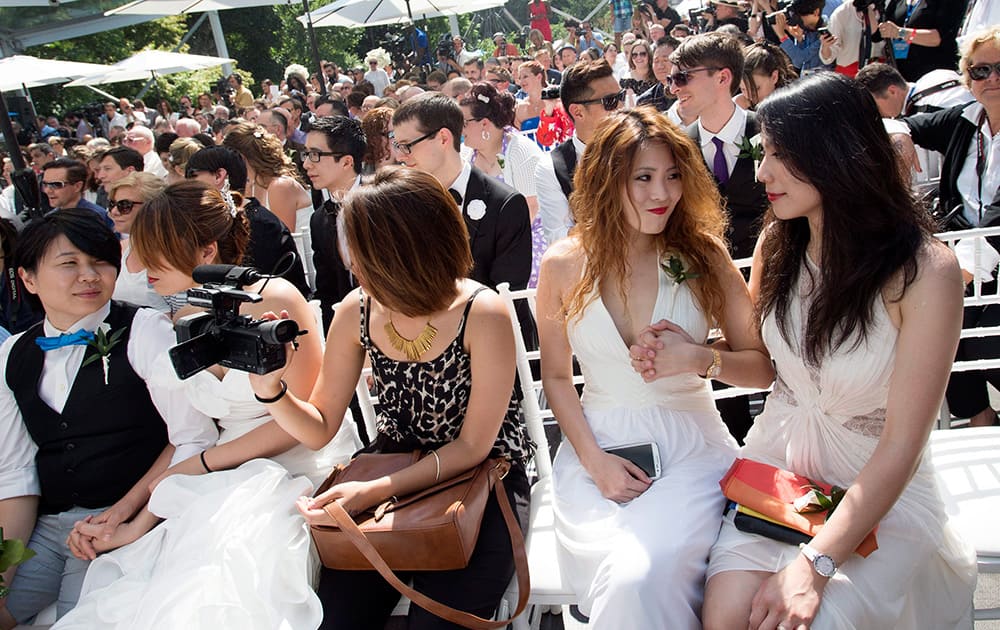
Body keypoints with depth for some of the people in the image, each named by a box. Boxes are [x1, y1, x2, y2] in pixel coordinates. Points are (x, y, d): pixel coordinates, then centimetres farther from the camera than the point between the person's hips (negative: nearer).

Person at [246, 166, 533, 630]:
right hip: (396, 465, 4)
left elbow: (472, 447, -15)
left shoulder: (483, 315, -20)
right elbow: (321, 428, 1)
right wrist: (272, 391, -20)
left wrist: (375, 491, -25)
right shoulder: (356, 312, -6)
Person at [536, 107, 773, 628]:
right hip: (599, 443, 1)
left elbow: (764, 367, 2)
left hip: (691, 444, 0)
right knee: (622, 578, -26)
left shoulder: (703, 254, -2)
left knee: (647, 573, -27)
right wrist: (594, 460, -5)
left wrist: (701, 360, -17)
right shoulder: (564, 265, -2)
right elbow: (556, 376, 6)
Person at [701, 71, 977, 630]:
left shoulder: (925, 271, -17)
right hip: (778, 460, 4)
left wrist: (814, 564, -25)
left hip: (881, 490, -3)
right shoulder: (778, 243, -2)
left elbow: (900, 447, -18)